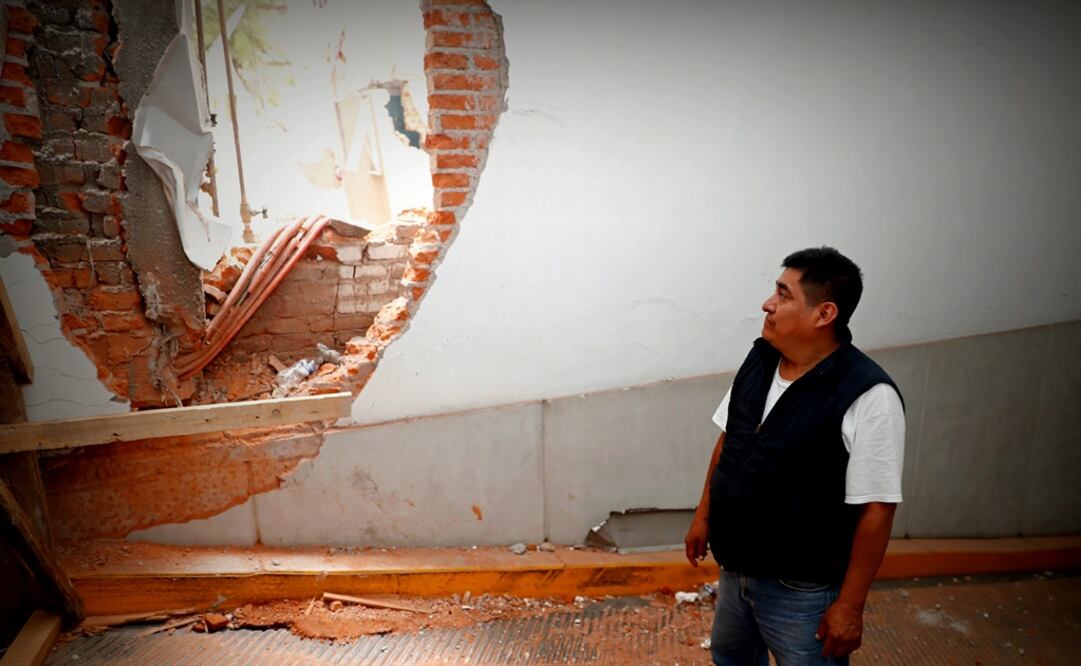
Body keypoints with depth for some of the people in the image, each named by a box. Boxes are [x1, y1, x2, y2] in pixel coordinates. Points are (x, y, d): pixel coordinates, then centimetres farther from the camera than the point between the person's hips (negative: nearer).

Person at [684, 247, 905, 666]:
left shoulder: (868, 397, -25)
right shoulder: (759, 359, -4)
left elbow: (875, 509, -20)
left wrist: (849, 605, -15)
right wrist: (703, 515, 10)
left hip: (801, 590, -6)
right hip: (736, 569, 7)